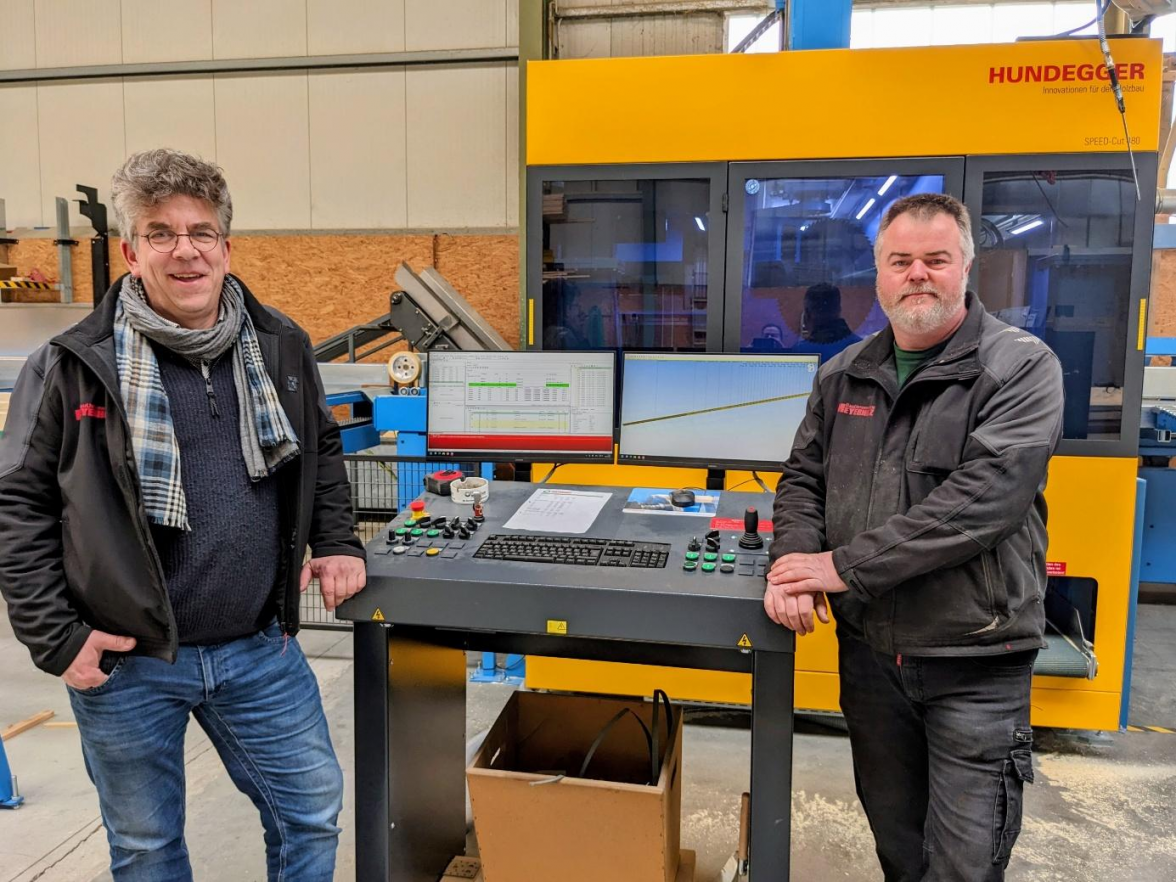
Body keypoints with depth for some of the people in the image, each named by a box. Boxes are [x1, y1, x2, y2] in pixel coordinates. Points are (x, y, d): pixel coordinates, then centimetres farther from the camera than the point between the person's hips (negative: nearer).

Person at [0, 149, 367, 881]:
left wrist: (337, 540, 4)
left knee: (313, 816, 14)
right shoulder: (73, 366, -9)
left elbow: (323, 452, 16)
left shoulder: (281, 346, 1)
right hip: (126, 662, -2)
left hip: (262, 650, 3)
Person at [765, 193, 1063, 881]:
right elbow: (804, 477, 9)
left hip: (974, 661, -4)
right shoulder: (844, 374, 5)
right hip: (868, 650, 5)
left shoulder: (1022, 368, -11)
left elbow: (982, 498, -23)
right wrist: (793, 560, -12)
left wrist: (846, 566, -22)